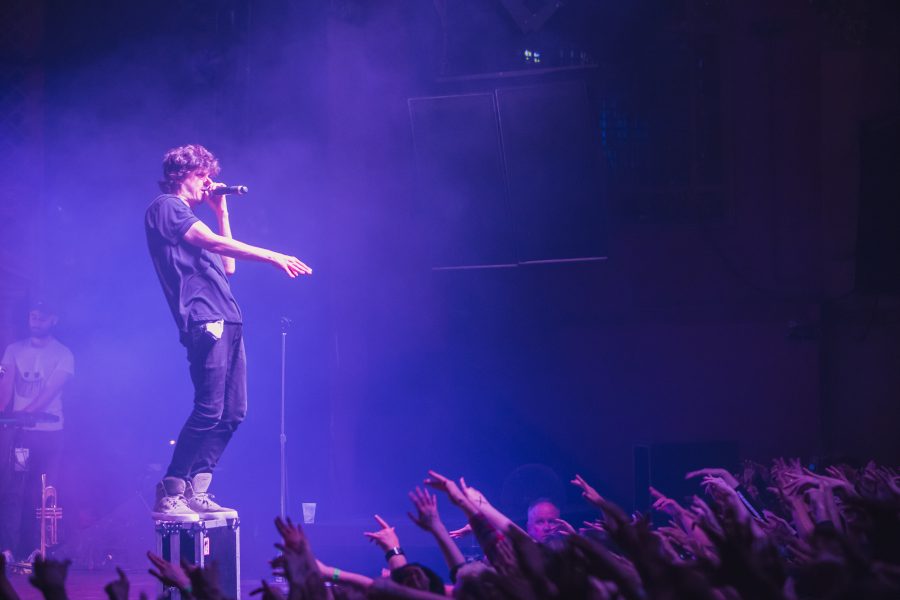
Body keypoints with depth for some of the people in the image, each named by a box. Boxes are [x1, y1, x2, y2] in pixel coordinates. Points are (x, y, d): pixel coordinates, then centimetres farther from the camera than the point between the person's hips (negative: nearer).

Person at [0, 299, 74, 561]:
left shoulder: (63, 355, 1)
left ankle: (33, 551, 3)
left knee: (40, 495, -1)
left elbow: (50, 392, -10)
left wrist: (23, 414, -24)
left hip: (48, 432, -1)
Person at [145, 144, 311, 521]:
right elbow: (214, 242, -12)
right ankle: (169, 495, -12)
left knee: (232, 412, 4)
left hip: (225, 321, 10)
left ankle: (196, 492, 6)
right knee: (209, 411, -16)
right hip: (204, 321, -10)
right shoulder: (166, 207, 1)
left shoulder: (187, 216, 28)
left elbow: (227, 266, 25)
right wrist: (273, 257, -15)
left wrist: (222, 211, 23)